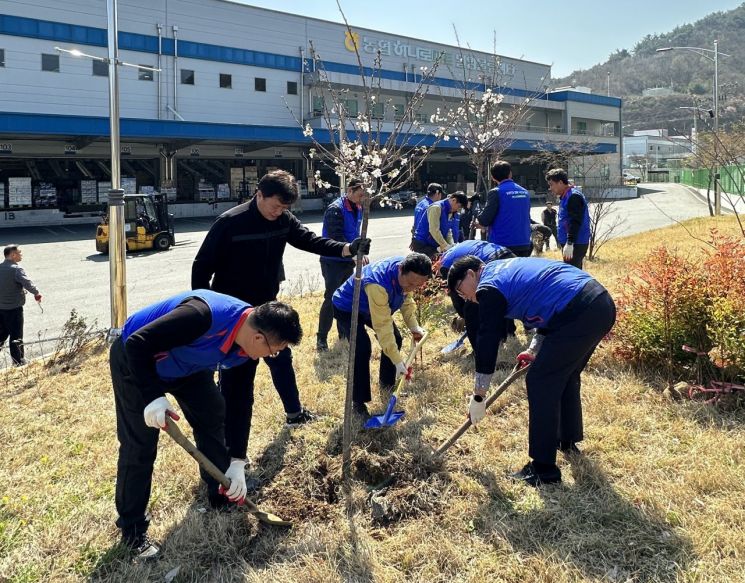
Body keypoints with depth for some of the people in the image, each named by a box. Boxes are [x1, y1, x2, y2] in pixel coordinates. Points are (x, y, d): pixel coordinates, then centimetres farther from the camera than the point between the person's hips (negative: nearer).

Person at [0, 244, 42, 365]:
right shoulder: (16, 269, -17)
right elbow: (27, 283, -27)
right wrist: (37, 293, -11)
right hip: (14, 308, -7)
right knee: (16, 335, 3)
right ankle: (18, 361, 11)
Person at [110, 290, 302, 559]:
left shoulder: (246, 347, -14)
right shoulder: (204, 316, -40)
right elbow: (137, 343, -35)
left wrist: (237, 462, -5)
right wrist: (153, 397, -40)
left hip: (184, 363, 7)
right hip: (135, 359, -7)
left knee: (213, 416, 7)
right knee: (140, 445, -5)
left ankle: (222, 495, 27)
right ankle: (132, 528, 13)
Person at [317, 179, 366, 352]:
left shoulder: (357, 209, 8)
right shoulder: (335, 209, -18)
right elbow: (337, 238, -24)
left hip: (348, 260, 8)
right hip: (333, 261, -8)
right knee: (331, 298, -8)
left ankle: (344, 333, 29)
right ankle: (321, 339, 0)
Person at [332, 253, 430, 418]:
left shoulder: (408, 274, -21)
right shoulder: (378, 283, -44)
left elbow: (407, 299, 0)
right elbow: (382, 326, -41)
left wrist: (414, 326, -14)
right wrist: (397, 361, -40)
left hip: (375, 306, 8)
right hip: (346, 308, -8)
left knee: (395, 339, 6)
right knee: (363, 348, -24)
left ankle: (387, 384, 28)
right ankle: (358, 402, -11)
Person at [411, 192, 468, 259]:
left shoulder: (452, 213, 9)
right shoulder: (436, 207, -18)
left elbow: (448, 231, 11)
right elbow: (434, 230, -25)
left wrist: (452, 245, -7)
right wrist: (446, 246, -23)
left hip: (434, 246, 8)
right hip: (422, 245, -8)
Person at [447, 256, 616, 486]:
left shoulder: (489, 288, -2)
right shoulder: (508, 268, 26)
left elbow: (487, 343, -1)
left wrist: (478, 397, 7)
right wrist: (534, 350, 25)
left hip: (581, 315, -10)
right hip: (602, 302, 10)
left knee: (541, 383, 0)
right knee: (565, 374, 26)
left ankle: (544, 468, 6)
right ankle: (568, 441, 43)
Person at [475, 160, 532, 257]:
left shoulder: (496, 192, -9)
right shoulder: (525, 192, 10)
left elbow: (485, 220, -13)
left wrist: (479, 221, 9)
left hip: (502, 245, -5)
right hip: (524, 245, 6)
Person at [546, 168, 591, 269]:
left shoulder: (574, 196, -14)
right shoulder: (565, 196, 17)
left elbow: (575, 222, -22)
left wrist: (570, 243, -27)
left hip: (576, 244, -10)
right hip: (569, 242, 10)